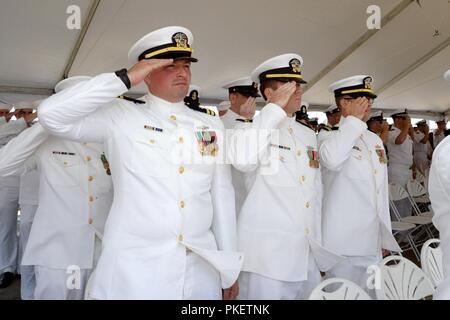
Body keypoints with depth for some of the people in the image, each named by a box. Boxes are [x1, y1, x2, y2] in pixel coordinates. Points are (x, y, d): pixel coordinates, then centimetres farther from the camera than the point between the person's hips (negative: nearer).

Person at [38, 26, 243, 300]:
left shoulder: (212, 125, 8)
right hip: (132, 271, -3)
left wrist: (230, 269, 8)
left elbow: (223, 196, 8)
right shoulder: (121, 116, -3)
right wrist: (124, 79, -13)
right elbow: (52, 115, -14)